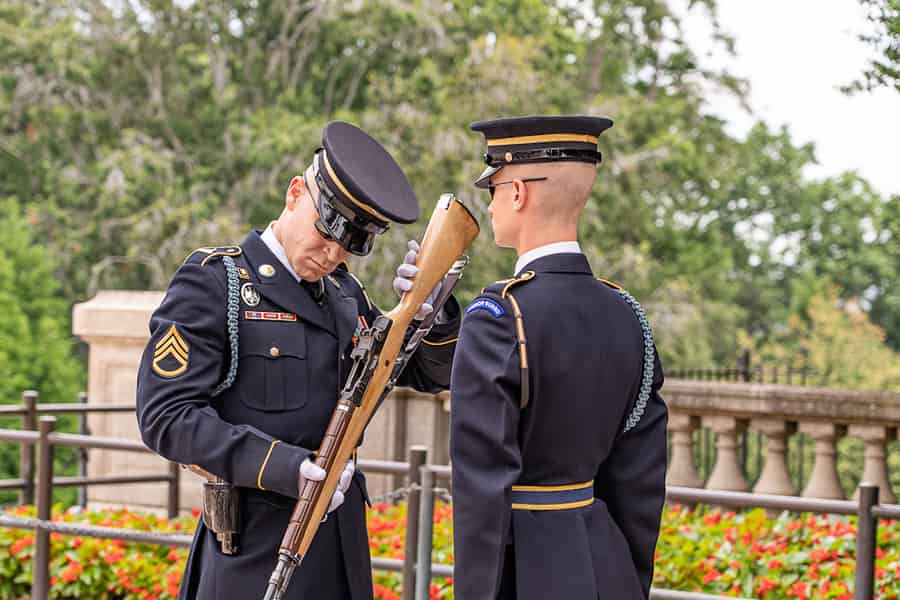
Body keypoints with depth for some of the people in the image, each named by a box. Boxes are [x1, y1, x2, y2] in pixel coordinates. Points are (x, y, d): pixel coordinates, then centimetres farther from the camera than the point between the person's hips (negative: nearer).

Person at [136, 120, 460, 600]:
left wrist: (430, 310, -4)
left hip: (341, 541, 7)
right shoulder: (212, 282, -7)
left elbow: (432, 373, 17)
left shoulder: (345, 292, 13)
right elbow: (166, 416, -14)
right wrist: (278, 466, -25)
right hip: (254, 552, -6)